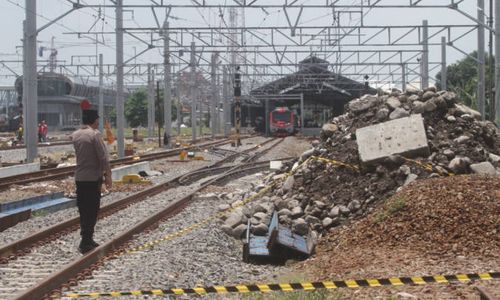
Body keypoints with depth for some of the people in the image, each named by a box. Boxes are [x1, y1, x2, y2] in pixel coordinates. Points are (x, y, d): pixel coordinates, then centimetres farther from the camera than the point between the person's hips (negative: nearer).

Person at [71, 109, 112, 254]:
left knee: (83, 209, 12)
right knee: (92, 210, -2)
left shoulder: (75, 135, 8)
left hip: (79, 178, 7)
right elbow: (103, 157, -16)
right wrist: (108, 175, -9)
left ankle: (87, 239, 17)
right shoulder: (95, 134, -13)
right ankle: (86, 242, -4)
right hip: (93, 177, -7)